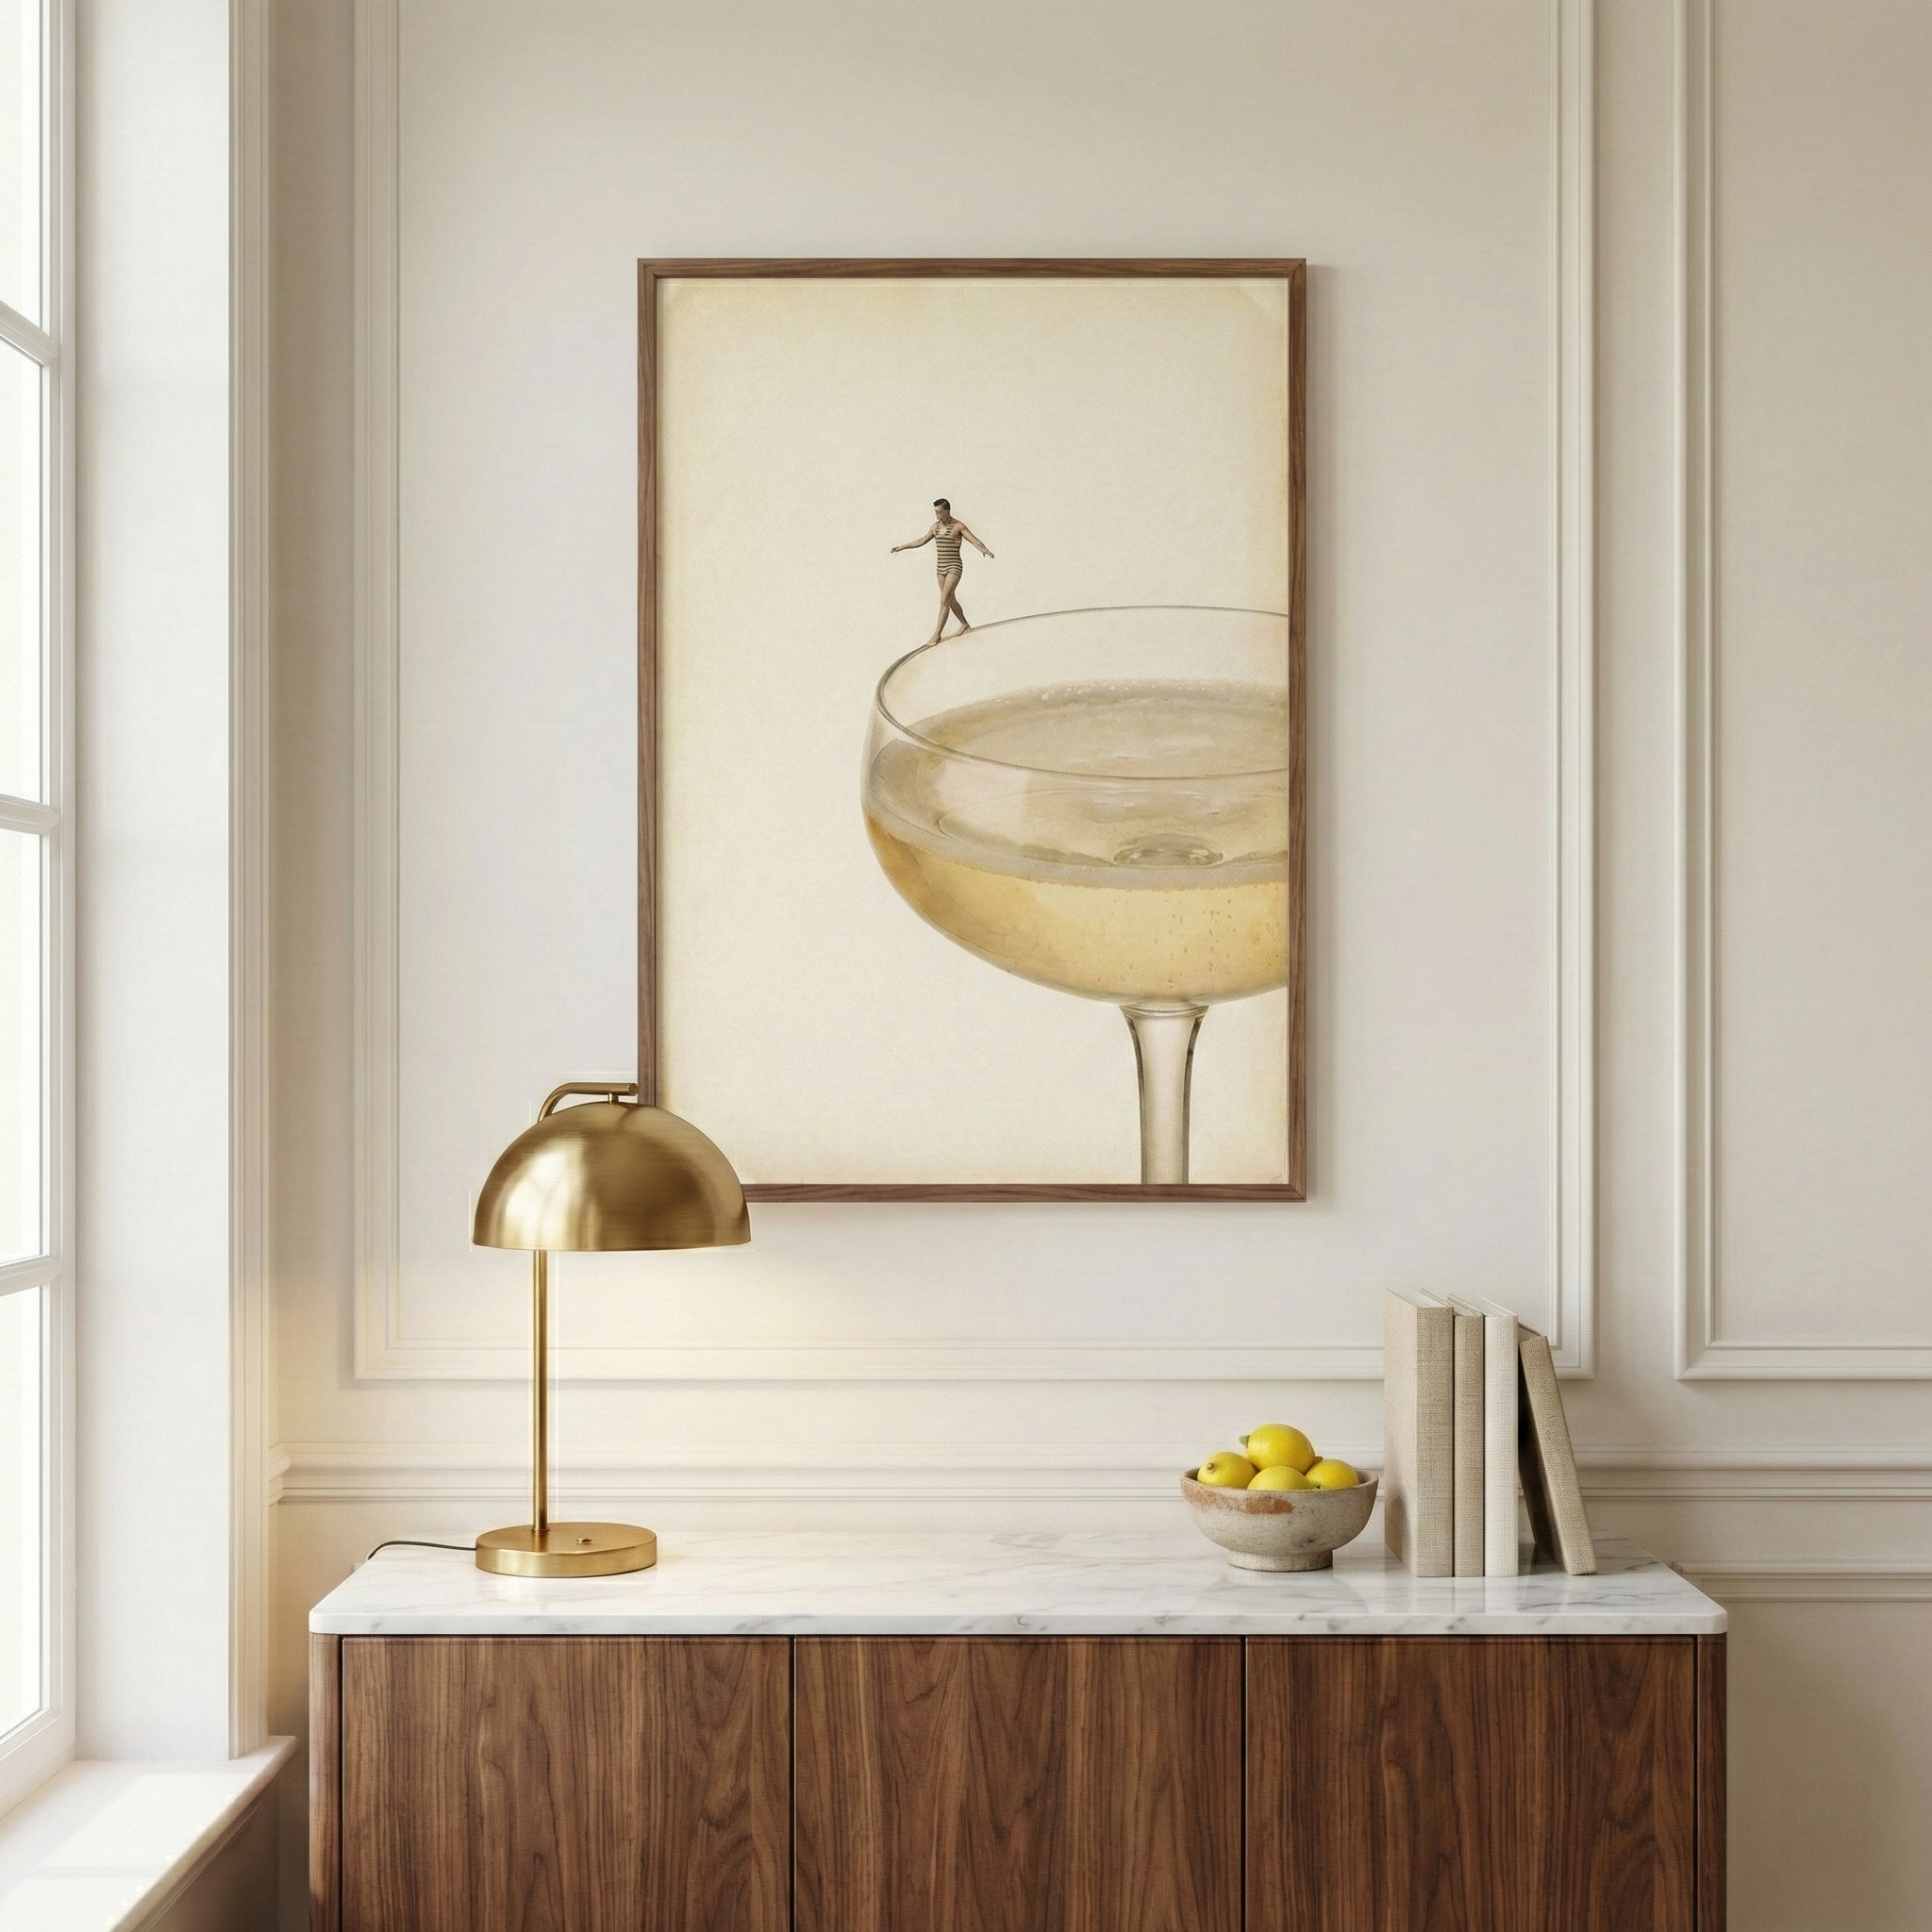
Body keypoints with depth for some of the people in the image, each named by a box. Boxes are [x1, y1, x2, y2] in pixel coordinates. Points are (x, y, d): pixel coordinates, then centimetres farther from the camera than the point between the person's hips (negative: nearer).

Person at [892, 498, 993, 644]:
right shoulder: (936, 526, 9)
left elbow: (974, 540, -20)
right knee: (951, 600, 17)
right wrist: (902, 547, 27)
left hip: (954, 568, -7)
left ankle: (936, 634, -15)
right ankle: (965, 625, 37)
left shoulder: (958, 526, -11)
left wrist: (984, 549, -42)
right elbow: (922, 541, 23)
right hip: (941, 567, 7)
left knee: (944, 600, -14)